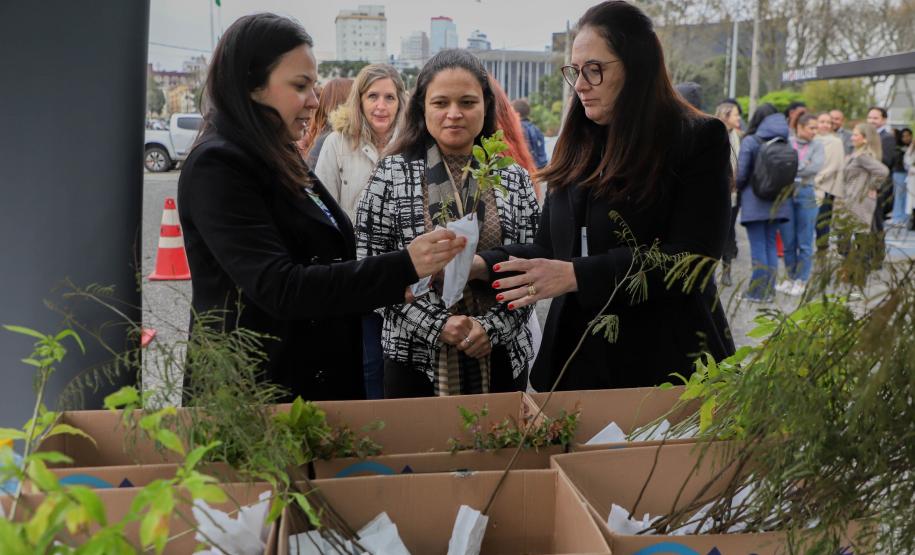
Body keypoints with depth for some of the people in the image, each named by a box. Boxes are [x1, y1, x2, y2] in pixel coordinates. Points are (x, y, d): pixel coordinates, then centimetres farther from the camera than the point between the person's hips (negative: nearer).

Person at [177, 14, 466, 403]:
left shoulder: (280, 162, 11)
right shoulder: (216, 167, -16)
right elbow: (280, 288, -26)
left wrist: (395, 284, 2)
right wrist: (403, 267, -29)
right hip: (253, 393, -8)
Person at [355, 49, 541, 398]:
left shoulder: (514, 178, 4)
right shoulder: (391, 175, -2)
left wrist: (492, 326, -11)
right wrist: (436, 324, -13)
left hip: (501, 359, 2)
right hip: (416, 359, -2)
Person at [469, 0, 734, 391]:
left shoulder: (698, 141, -8)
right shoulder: (578, 148, 9)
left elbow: (691, 257, -18)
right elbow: (549, 249, 12)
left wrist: (577, 276, -27)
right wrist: (483, 266, -7)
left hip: (665, 366, -5)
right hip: (576, 360, 5)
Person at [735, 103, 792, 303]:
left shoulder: (750, 142, -10)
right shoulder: (784, 143, 2)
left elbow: (741, 174, -9)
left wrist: (738, 188, 10)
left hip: (754, 202, -4)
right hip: (776, 202, 4)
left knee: (758, 246, 0)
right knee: (771, 244, 12)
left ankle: (757, 291, 4)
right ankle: (769, 289, 15)